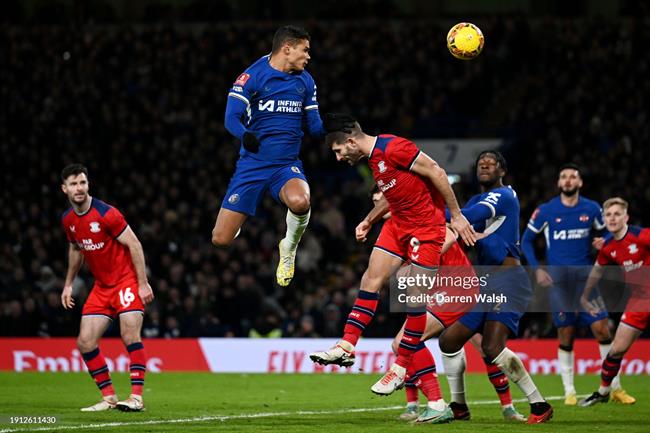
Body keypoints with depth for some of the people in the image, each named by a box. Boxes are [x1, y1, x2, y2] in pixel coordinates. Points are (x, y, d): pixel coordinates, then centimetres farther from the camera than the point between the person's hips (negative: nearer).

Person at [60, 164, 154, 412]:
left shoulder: (106, 214, -18)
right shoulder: (68, 220, 2)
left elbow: (134, 244, -15)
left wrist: (143, 283, -18)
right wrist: (68, 284, 20)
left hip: (127, 281, -7)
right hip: (101, 286, 7)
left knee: (130, 336, -19)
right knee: (85, 342, -2)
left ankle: (136, 397, -18)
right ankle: (109, 398, 5)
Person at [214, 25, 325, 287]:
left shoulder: (305, 81, 8)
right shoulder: (252, 76, -7)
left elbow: (314, 126, 11)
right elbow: (231, 118, -13)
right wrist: (245, 135, -34)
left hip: (287, 165, 2)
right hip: (252, 164, -2)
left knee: (299, 201, -35)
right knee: (221, 240, -7)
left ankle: (289, 248, -3)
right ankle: (235, 225, 34)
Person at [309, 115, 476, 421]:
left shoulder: (392, 148, -21)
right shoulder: (373, 158, 8)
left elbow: (437, 173, -20)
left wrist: (456, 215, -18)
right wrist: (369, 221, 22)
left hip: (426, 226, -9)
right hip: (398, 224, 9)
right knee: (371, 279, 0)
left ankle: (401, 368, 1)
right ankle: (346, 347, 1)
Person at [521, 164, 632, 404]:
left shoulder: (592, 209, 4)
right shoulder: (545, 211, 0)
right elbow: (526, 240, 8)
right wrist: (537, 269, -3)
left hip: (585, 277, 1)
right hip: (558, 279, -1)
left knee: (602, 329, -5)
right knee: (566, 335, -1)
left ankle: (616, 388, 4)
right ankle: (569, 391, 9)